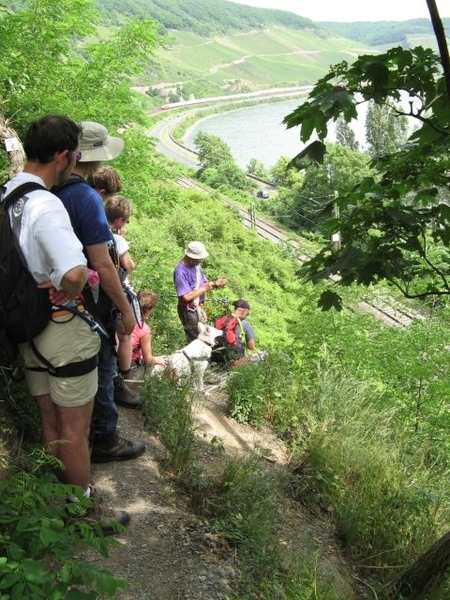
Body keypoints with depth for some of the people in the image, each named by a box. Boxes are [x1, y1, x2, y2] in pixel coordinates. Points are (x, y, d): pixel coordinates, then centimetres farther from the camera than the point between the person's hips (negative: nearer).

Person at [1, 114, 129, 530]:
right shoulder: (45, 205, -25)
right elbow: (75, 273, -40)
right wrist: (65, 292, -19)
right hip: (63, 330, -8)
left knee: (50, 426, 22)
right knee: (75, 431, 9)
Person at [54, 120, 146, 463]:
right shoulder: (86, 197, -24)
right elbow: (101, 264, -25)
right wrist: (125, 309, -14)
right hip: (90, 303, -8)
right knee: (101, 370, 8)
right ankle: (104, 441, 23)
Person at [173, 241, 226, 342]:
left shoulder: (196, 264, 0)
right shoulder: (181, 271, -26)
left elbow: (203, 283, 9)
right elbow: (186, 297, -30)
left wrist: (215, 284, -12)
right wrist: (204, 288, -21)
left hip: (199, 307, 8)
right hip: (188, 310, -8)